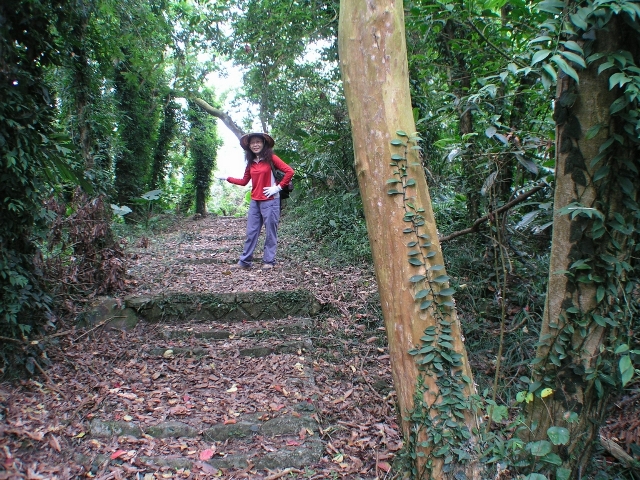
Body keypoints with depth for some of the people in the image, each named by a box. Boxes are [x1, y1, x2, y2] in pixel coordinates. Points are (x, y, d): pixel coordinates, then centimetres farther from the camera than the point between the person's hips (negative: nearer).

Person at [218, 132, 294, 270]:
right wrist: (227, 178, 15)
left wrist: (278, 187, -12)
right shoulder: (251, 162, 13)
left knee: (270, 232, 2)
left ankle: (269, 261, 10)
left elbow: (289, 171, -11)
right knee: (251, 232, 8)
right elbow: (244, 181, 18)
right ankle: (245, 261, 13)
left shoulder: (271, 158, -5)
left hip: (270, 201, -6)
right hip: (255, 201, 6)